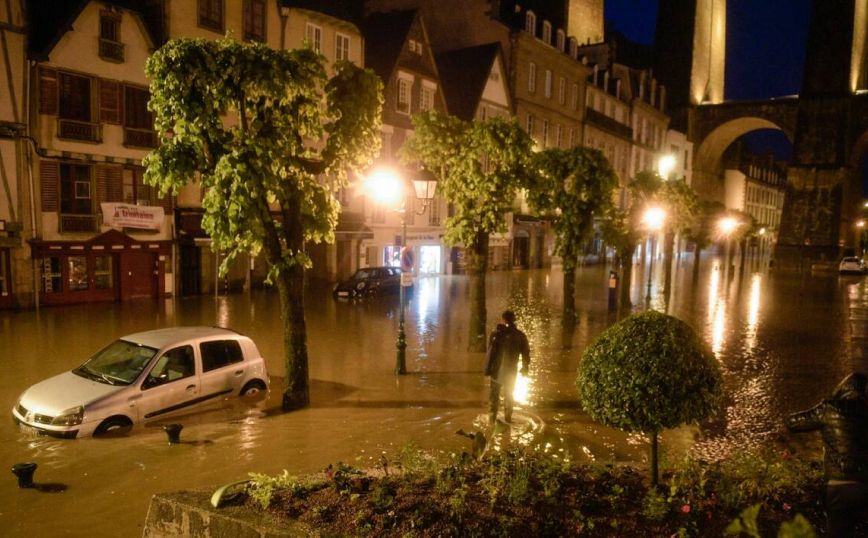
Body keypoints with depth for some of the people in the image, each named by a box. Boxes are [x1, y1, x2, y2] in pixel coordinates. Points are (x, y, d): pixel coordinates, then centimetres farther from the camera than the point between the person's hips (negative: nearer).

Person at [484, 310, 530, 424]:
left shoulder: (496, 333, -11)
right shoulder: (520, 335, -4)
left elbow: (491, 352, -13)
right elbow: (526, 353, 2)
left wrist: (487, 369, -8)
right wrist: (524, 369, 13)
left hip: (497, 370, -2)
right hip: (511, 371, 2)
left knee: (494, 394, 11)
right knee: (509, 395, 17)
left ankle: (492, 417, 7)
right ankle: (508, 418, 20)